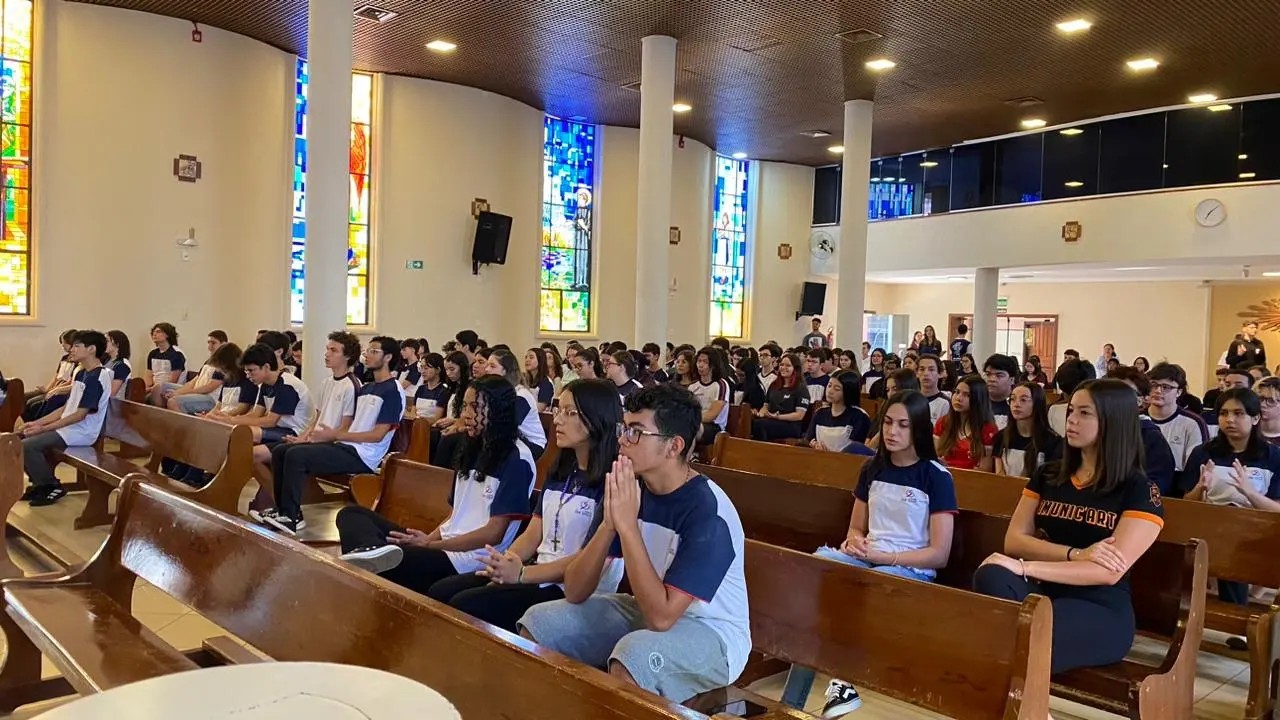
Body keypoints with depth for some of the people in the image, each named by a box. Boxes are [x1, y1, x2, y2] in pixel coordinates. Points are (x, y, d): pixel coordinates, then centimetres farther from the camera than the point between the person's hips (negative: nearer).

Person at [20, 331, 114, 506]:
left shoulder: (98, 377, -18)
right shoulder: (80, 373, 14)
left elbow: (80, 415, -20)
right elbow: (66, 408, 17)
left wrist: (43, 428, -17)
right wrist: (37, 423, 7)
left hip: (81, 432, -10)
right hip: (67, 427, 10)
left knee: (27, 446, -20)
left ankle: (51, 487, -3)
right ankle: (40, 482, 17)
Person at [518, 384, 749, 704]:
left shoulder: (707, 511, -26)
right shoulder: (627, 489, -6)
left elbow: (661, 615, -33)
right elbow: (575, 592, -9)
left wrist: (627, 525, -32)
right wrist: (609, 524, -25)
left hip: (712, 633, -7)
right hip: (649, 611, 7)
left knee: (634, 654, -36)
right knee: (538, 623, -2)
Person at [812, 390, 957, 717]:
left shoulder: (937, 477, -5)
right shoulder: (872, 469, 11)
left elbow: (939, 554, -8)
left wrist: (882, 556, -17)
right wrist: (854, 543, -8)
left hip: (913, 571, -5)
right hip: (867, 561, 5)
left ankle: (842, 675, -20)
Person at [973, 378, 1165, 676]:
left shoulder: (1140, 491, -2)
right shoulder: (1047, 476, 14)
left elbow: (1109, 572, -14)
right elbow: (1014, 541, 4)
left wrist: (1025, 567, -23)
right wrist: (1076, 554, -13)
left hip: (1100, 609, -4)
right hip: (1041, 590, 4)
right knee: (992, 576, -33)